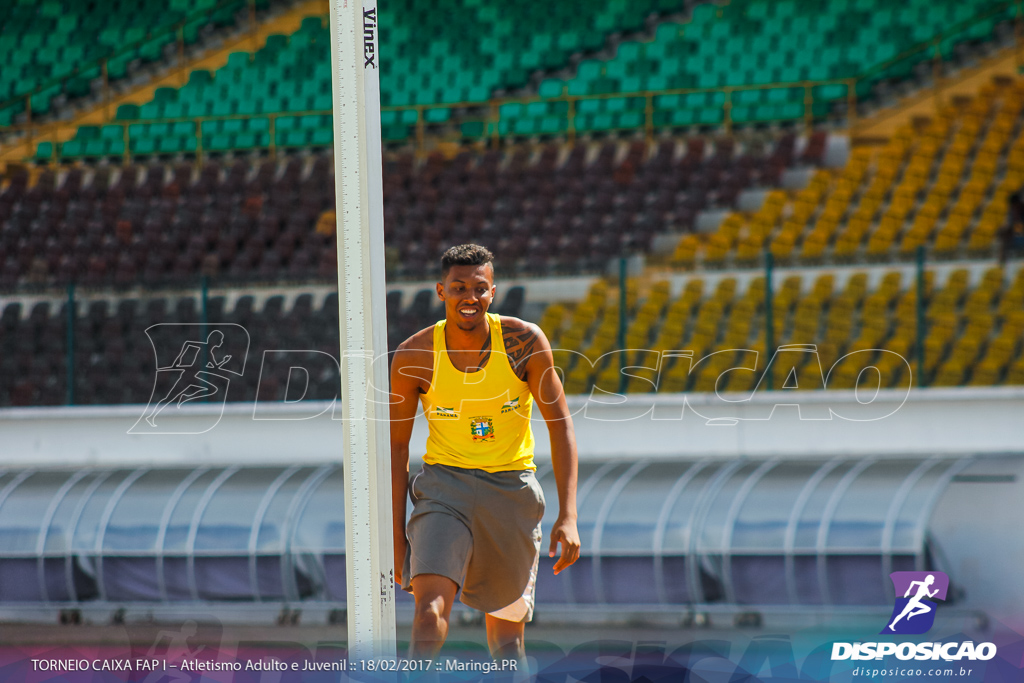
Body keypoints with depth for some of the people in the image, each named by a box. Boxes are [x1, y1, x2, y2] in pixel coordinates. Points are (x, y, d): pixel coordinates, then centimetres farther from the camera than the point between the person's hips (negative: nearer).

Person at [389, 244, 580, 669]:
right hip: (445, 484, -1)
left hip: (511, 489, 1)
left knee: (506, 633, 8)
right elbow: (396, 446, 1)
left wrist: (568, 516, -13)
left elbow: (560, 423, -5)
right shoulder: (414, 357, -9)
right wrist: (397, 534, -1)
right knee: (431, 605, -24)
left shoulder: (524, 342, -9)